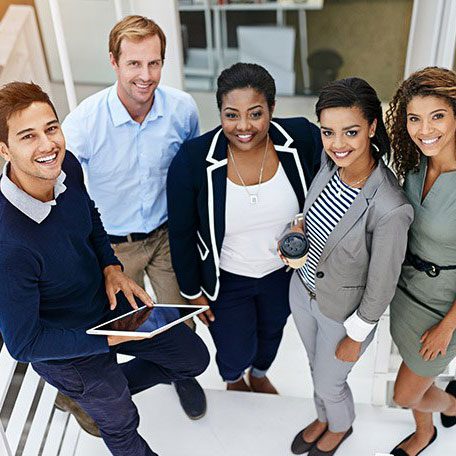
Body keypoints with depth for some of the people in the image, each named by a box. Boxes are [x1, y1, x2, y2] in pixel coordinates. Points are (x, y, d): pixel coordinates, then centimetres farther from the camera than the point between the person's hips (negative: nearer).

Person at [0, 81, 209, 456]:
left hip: (108, 300, 6)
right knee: (120, 423, 22)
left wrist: (111, 266, -10)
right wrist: (109, 340, -23)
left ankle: (107, 390, 39)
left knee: (194, 357, 19)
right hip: (70, 350, -5)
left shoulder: (66, 165, -18)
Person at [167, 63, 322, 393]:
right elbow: (181, 233, -13)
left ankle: (259, 374, 68)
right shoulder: (193, 160, -27)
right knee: (236, 355, 15)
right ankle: (233, 378, 57)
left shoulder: (303, 139, -24)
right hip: (225, 279, -2)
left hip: (284, 270, 3)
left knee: (271, 332, 30)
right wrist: (191, 290, -4)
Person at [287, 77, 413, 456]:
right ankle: (323, 419, 62)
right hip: (303, 289, 6)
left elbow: (381, 285, -22)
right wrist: (301, 227, -12)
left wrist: (355, 337, -9)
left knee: (329, 383, 22)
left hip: (343, 311, -6)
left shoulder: (390, 209, -37)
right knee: (316, 367, 31)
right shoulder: (330, 163, -17)